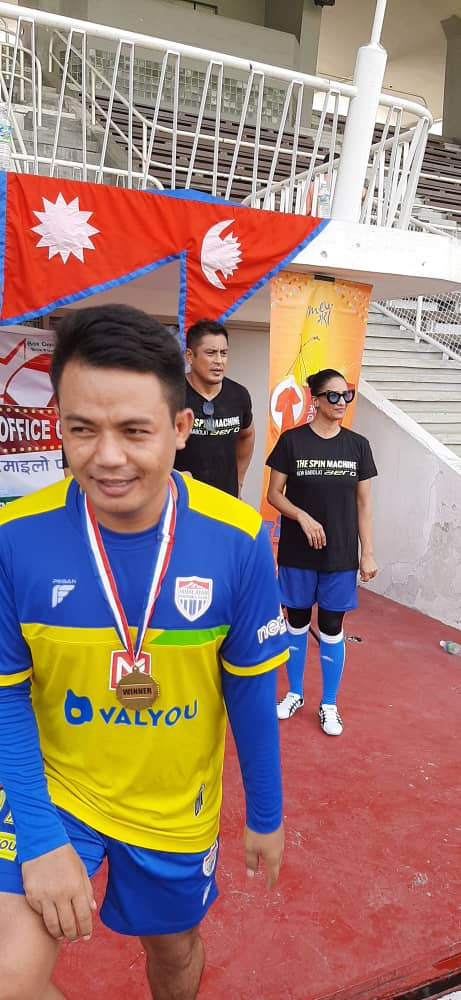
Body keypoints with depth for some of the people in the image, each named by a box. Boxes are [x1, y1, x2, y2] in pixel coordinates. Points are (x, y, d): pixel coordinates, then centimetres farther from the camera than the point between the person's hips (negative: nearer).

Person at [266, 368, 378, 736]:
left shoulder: (358, 445, 1)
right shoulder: (292, 440, -6)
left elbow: (364, 502, 4)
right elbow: (274, 494, -2)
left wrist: (368, 553, 0)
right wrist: (303, 516, -19)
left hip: (341, 555, 1)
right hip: (297, 553, -1)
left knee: (332, 629, 8)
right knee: (297, 623, 13)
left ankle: (329, 705, 25)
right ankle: (295, 694, 32)